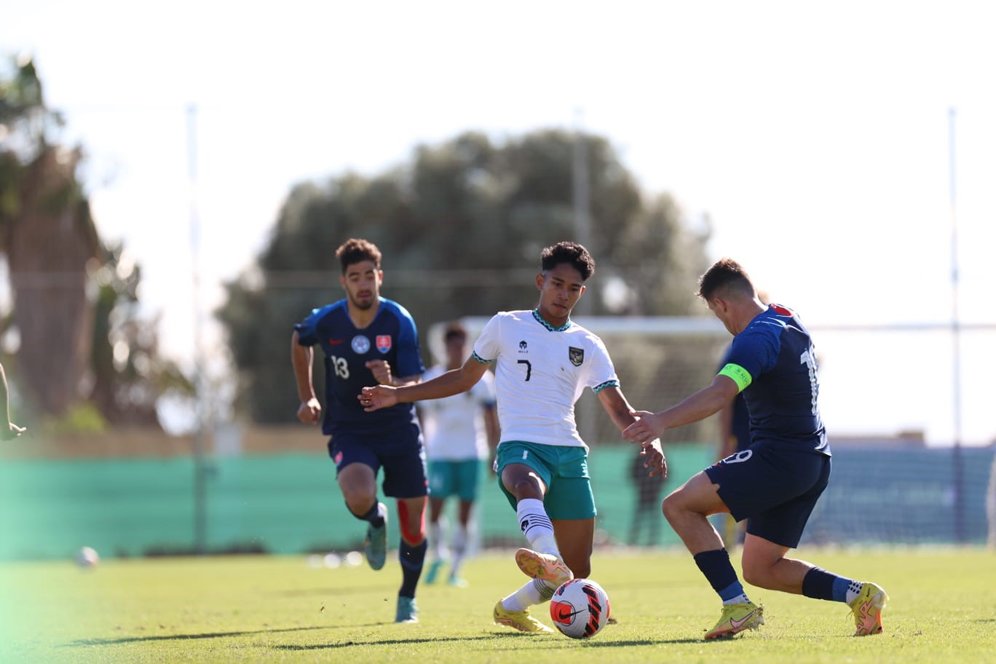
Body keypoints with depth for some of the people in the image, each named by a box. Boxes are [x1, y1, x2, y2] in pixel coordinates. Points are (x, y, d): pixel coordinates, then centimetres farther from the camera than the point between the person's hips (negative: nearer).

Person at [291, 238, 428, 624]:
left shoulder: (399, 322, -15)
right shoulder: (326, 322, -10)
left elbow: (413, 386, -17)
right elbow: (299, 341, 15)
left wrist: (390, 383, -39)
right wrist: (307, 397, 17)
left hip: (399, 430, 0)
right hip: (348, 430, 0)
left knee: (413, 524, 3)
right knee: (359, 497, -30)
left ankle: (407, 599, 30)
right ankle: (375, 523, 9)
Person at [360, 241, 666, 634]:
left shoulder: (588, 347, 15)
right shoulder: (506, 327, 11)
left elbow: (619, 409, 13)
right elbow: (464, 378, 21)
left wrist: (649, 441, -7)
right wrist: (398, 395, 17)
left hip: (569, 454, 4)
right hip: (520, 446, -4)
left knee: (577, 572, -1)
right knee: (528, 482, -43)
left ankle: (511, 608, 27)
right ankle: (548, 561, -74)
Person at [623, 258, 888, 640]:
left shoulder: (756, 338, -16)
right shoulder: (790, 323, 14)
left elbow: (721, 393, -33)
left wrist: (663, 421, -45)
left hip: (779, 457, -10)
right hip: (816, 463, 10)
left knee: (679, 506, -8)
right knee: (760, 570, 14)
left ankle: (738, 608, -16)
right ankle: (858, 594, 4)